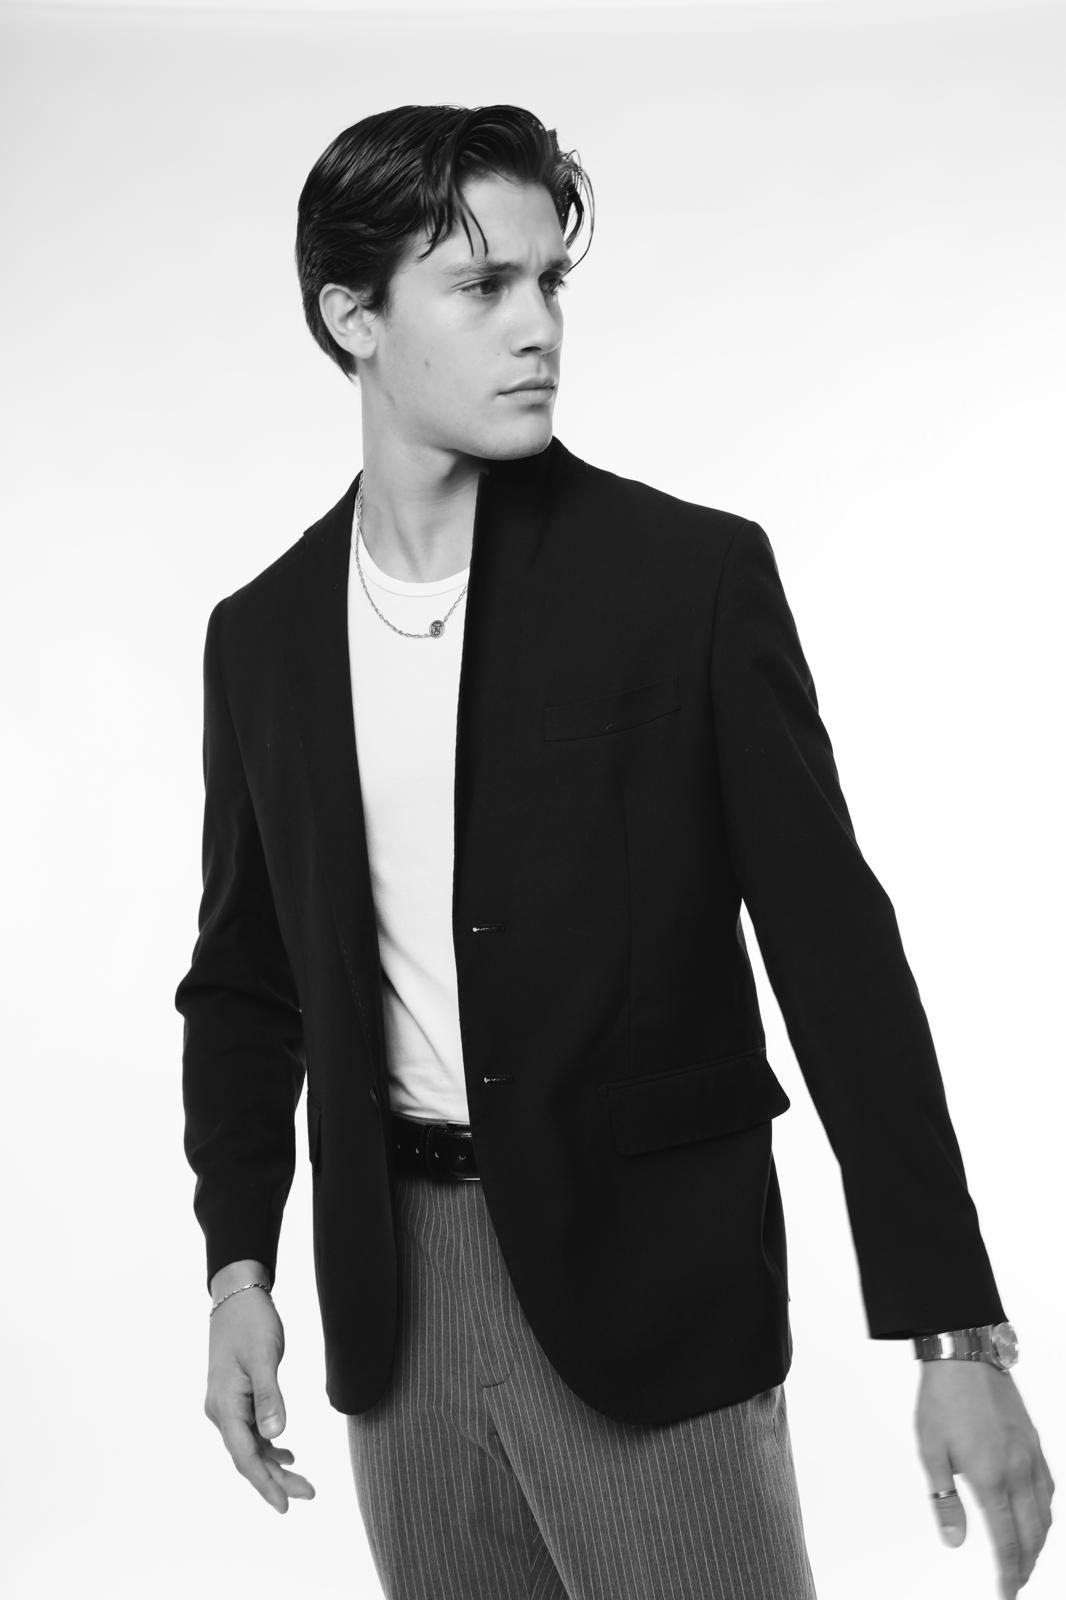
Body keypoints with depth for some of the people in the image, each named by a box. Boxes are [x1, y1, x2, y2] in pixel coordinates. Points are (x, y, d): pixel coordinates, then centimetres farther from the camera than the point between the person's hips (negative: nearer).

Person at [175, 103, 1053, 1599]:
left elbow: (830, 939, -8)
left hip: (646, 1286, -3)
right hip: (395, 1297, 4)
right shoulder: (262, 634, 6)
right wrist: (241, 1266, 4)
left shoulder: (691, 575, -7)